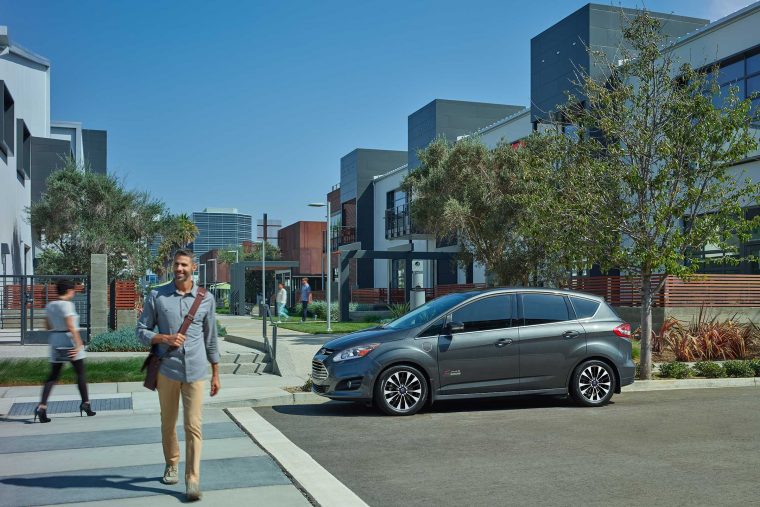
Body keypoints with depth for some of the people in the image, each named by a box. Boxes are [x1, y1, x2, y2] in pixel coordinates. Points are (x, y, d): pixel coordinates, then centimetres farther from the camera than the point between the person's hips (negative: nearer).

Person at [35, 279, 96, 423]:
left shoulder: (49, 305, 8)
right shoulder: (67, 305, -14)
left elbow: (47, 326, 15)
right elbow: (71, 326, -21)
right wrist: (79, 344, -20)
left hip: (55, 342, 7)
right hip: (69, 341, -6)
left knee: (53, 376, 7)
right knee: (81, 373, 8)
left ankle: (42, 407, -6)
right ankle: (85, 403, 15)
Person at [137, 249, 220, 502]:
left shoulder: (206, 299, 3)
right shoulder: (157, 296, 1)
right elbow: (142, 330, 4)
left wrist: (215, 374, 10)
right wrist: (164, 338, -16)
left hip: (195, 371, -1)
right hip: (167, 370, 1)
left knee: (193, 427, -5)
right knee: (168, 423, 14)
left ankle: (193, 481, -1)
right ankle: (171, 466, 36)